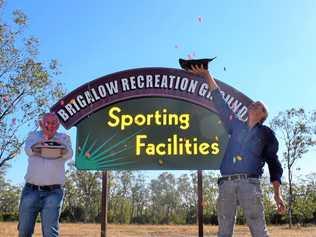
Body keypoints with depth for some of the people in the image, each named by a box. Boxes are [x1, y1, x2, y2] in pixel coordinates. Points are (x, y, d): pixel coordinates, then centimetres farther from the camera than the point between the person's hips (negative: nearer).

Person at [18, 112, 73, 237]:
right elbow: (28, 149, -11)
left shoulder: (64, 138, 10)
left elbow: (69, 154, -12)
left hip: (53, 192, -1)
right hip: (31, 190, 2)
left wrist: (64, 150, -39)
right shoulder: (33, 135, 12)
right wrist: (35, 148, -38)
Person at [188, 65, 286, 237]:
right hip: (226, 184, 3)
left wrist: (277, 193, -1)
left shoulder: (265, 133, 16)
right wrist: (207, 75, 23)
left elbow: (273, 163, 11)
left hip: (249, 183, -3)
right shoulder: (236, 126, 24)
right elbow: (220, 103, 23)